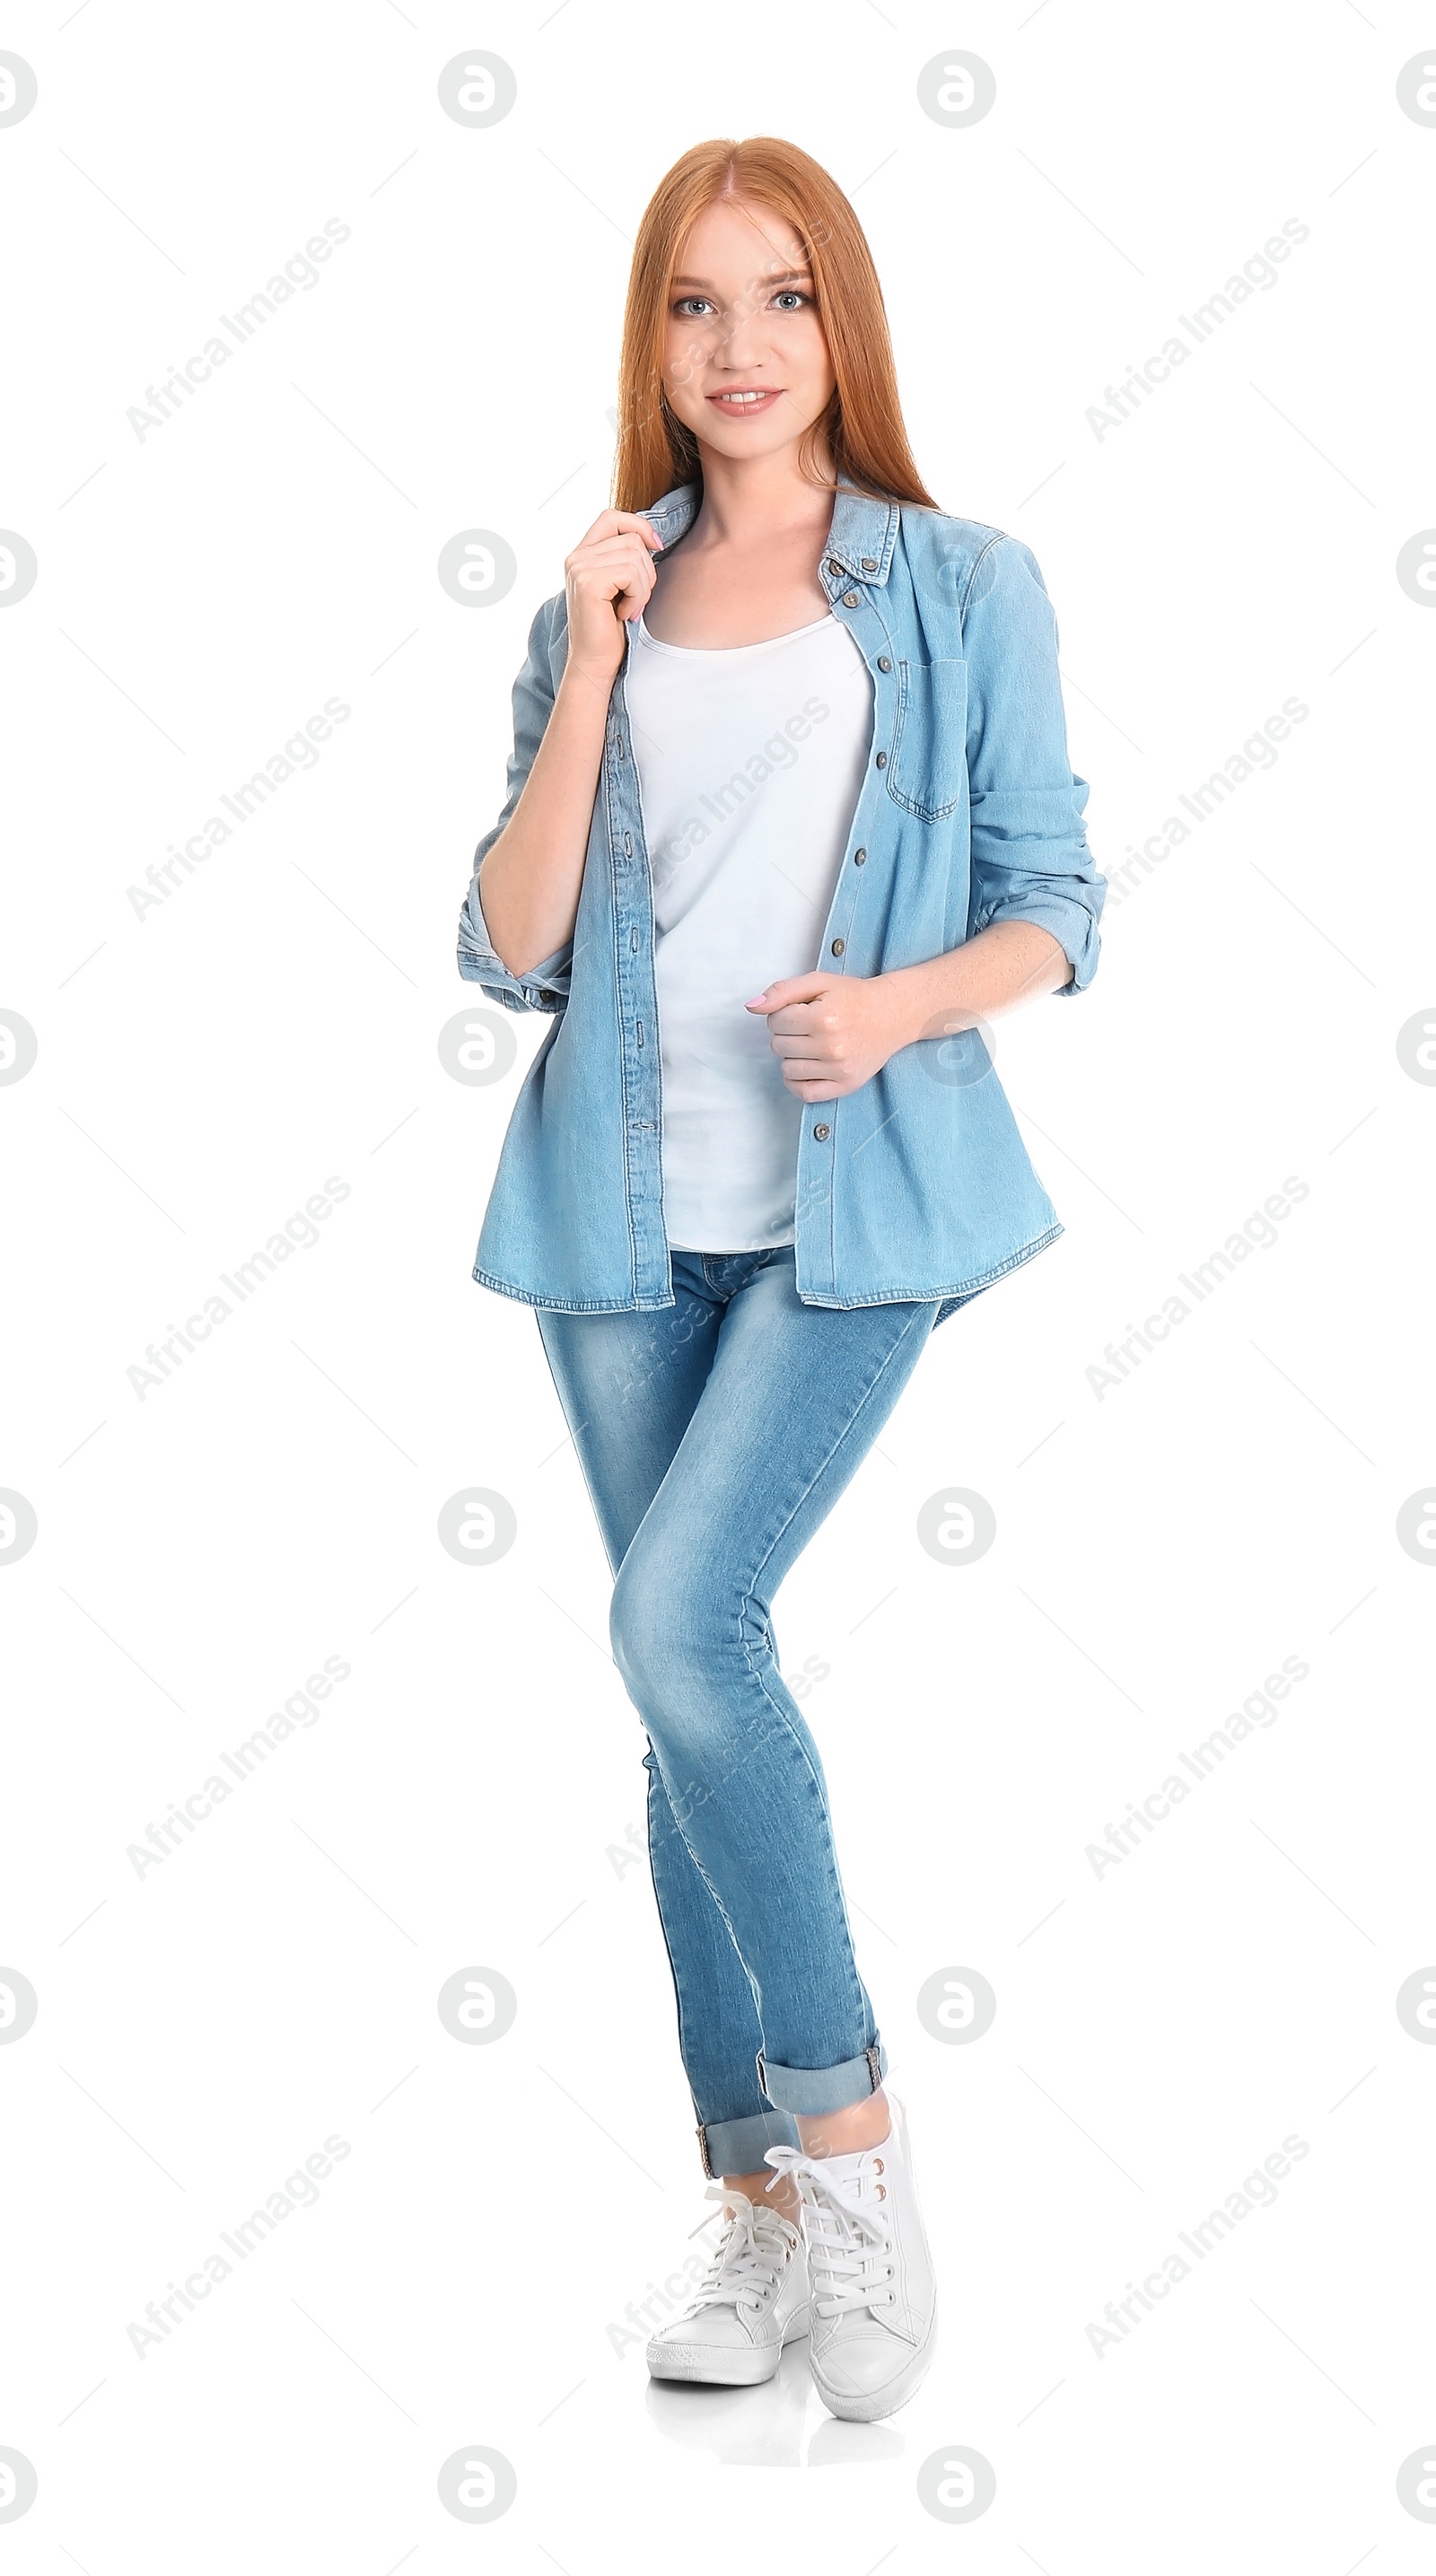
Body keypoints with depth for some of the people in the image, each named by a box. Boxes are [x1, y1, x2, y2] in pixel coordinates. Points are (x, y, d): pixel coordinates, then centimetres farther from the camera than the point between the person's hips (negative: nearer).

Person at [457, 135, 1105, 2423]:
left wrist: (902, 1005, -16)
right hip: (630, 1209, 4)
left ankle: (844, 2131, -1)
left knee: (679, 1622, -21)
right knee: (686, 1675, 7)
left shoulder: (967, 589, 3)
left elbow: (1051, 910, 4)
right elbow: (511, 950, 2)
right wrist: (590, 668, -7)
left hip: (856, 1202, -4)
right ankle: (766, 2201, 20)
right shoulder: (601, 606, 10)